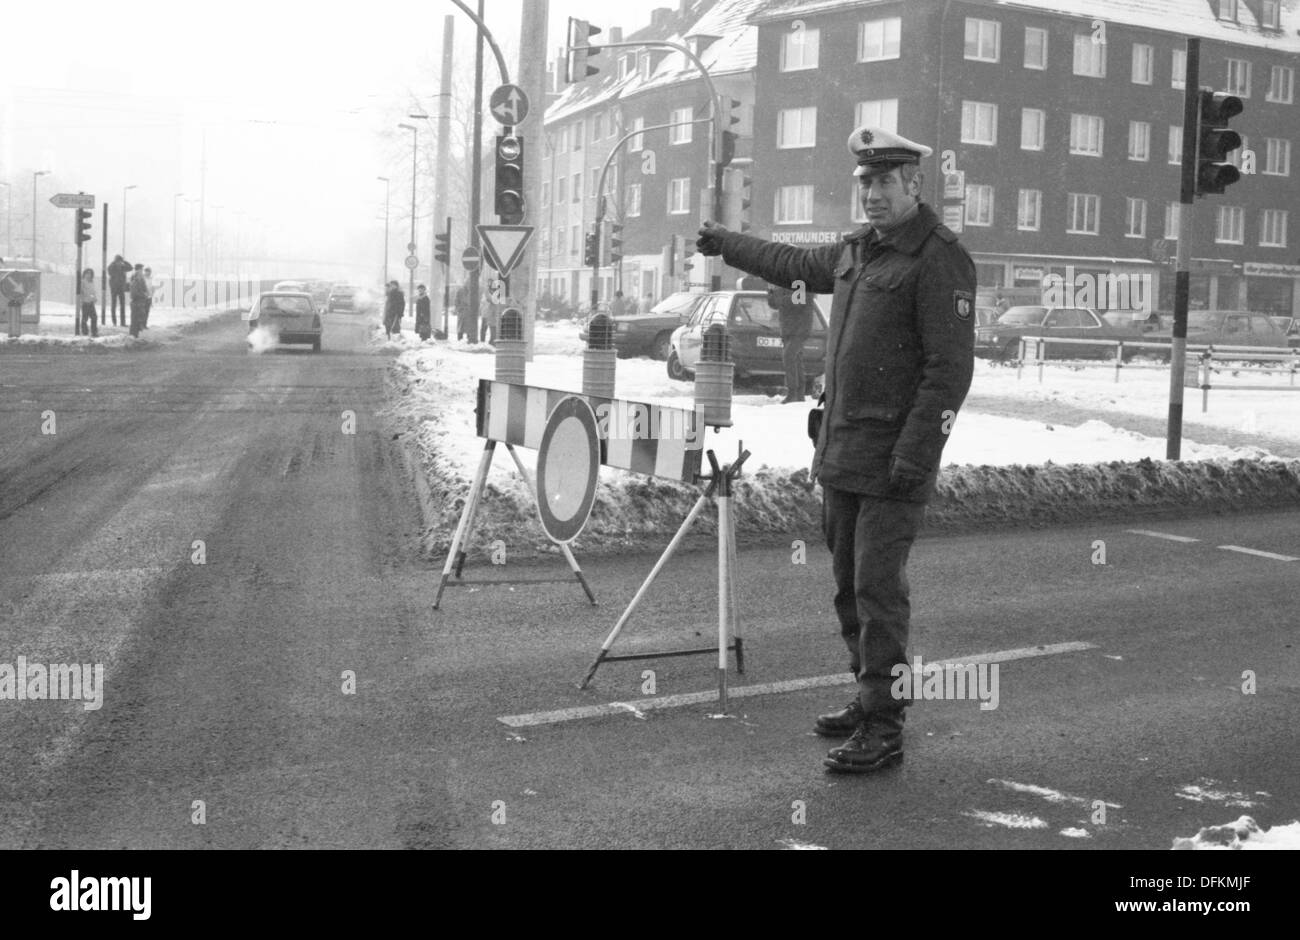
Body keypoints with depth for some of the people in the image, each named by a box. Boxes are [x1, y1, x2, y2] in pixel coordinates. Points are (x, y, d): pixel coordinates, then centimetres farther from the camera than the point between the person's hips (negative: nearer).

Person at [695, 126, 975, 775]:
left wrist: (912, 459, -22)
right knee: (849, 582, 14)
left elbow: (950, 369, -17)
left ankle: (883, 730, -2)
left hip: (893, 460, -8)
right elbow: (794, 264, 35)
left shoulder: (939, 259, -11)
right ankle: (870, 697, 27)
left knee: (878, 586, -8)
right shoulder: (856, 250, 14)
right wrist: (726, 244, 46)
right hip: (839, 452, 8)